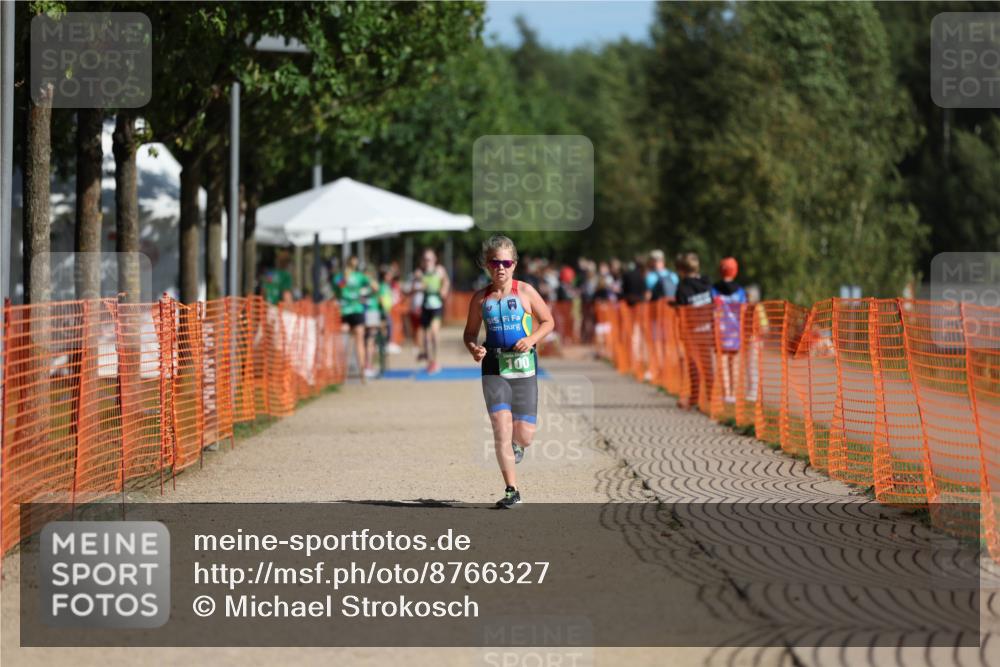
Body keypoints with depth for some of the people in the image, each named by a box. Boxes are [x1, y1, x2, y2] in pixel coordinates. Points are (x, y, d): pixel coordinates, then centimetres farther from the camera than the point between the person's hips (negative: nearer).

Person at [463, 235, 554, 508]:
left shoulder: (525, 292, 0)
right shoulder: (480, 298, 5)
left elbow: (548, 321, 7)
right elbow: (470, 332, 15)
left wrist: (532, 339, -11)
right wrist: (474, 349, -7)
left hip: (524, 366, 0)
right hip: (494, 368, 0)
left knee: (524, 433, -1)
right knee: (501, 428, -14)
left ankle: (517, 446, 39)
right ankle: (511, 490, -7)